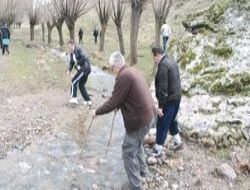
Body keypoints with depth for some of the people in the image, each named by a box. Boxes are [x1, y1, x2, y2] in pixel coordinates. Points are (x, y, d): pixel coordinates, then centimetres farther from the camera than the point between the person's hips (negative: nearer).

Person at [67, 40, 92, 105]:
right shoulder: (71, 53, 11)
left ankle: (74, 98, -7)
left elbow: (85, 58, -23)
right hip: (81, 69, 9)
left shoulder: (78, 50, -13)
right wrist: (69, 70, -1)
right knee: (81, 85, 10)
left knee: (74, 81, -10)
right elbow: (71, 62, 14)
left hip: (85, 68, -9)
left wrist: (77, 62, -15)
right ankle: (88, 101, 15)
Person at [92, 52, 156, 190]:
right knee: (137, 144, 30)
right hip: (149, 115, 10)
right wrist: (120, 105, 30)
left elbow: (113, 102, -18)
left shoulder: (123, 76, -19)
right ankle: (142, 170, 48)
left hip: (139, 120, -10)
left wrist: (97, 112, -4)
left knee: (129, 152, 5)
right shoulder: (133, 71, 11)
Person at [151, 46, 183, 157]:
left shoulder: (163, 65, -20)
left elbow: (163, 87, -23)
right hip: (177, 97, 9)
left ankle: (157, 150, 9)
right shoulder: (172, 62, 10)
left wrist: (160, 105, -20)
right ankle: (178, 142, 36)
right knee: (172, 120, 24)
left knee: (162, 125, 0)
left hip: (168, 100, -9)